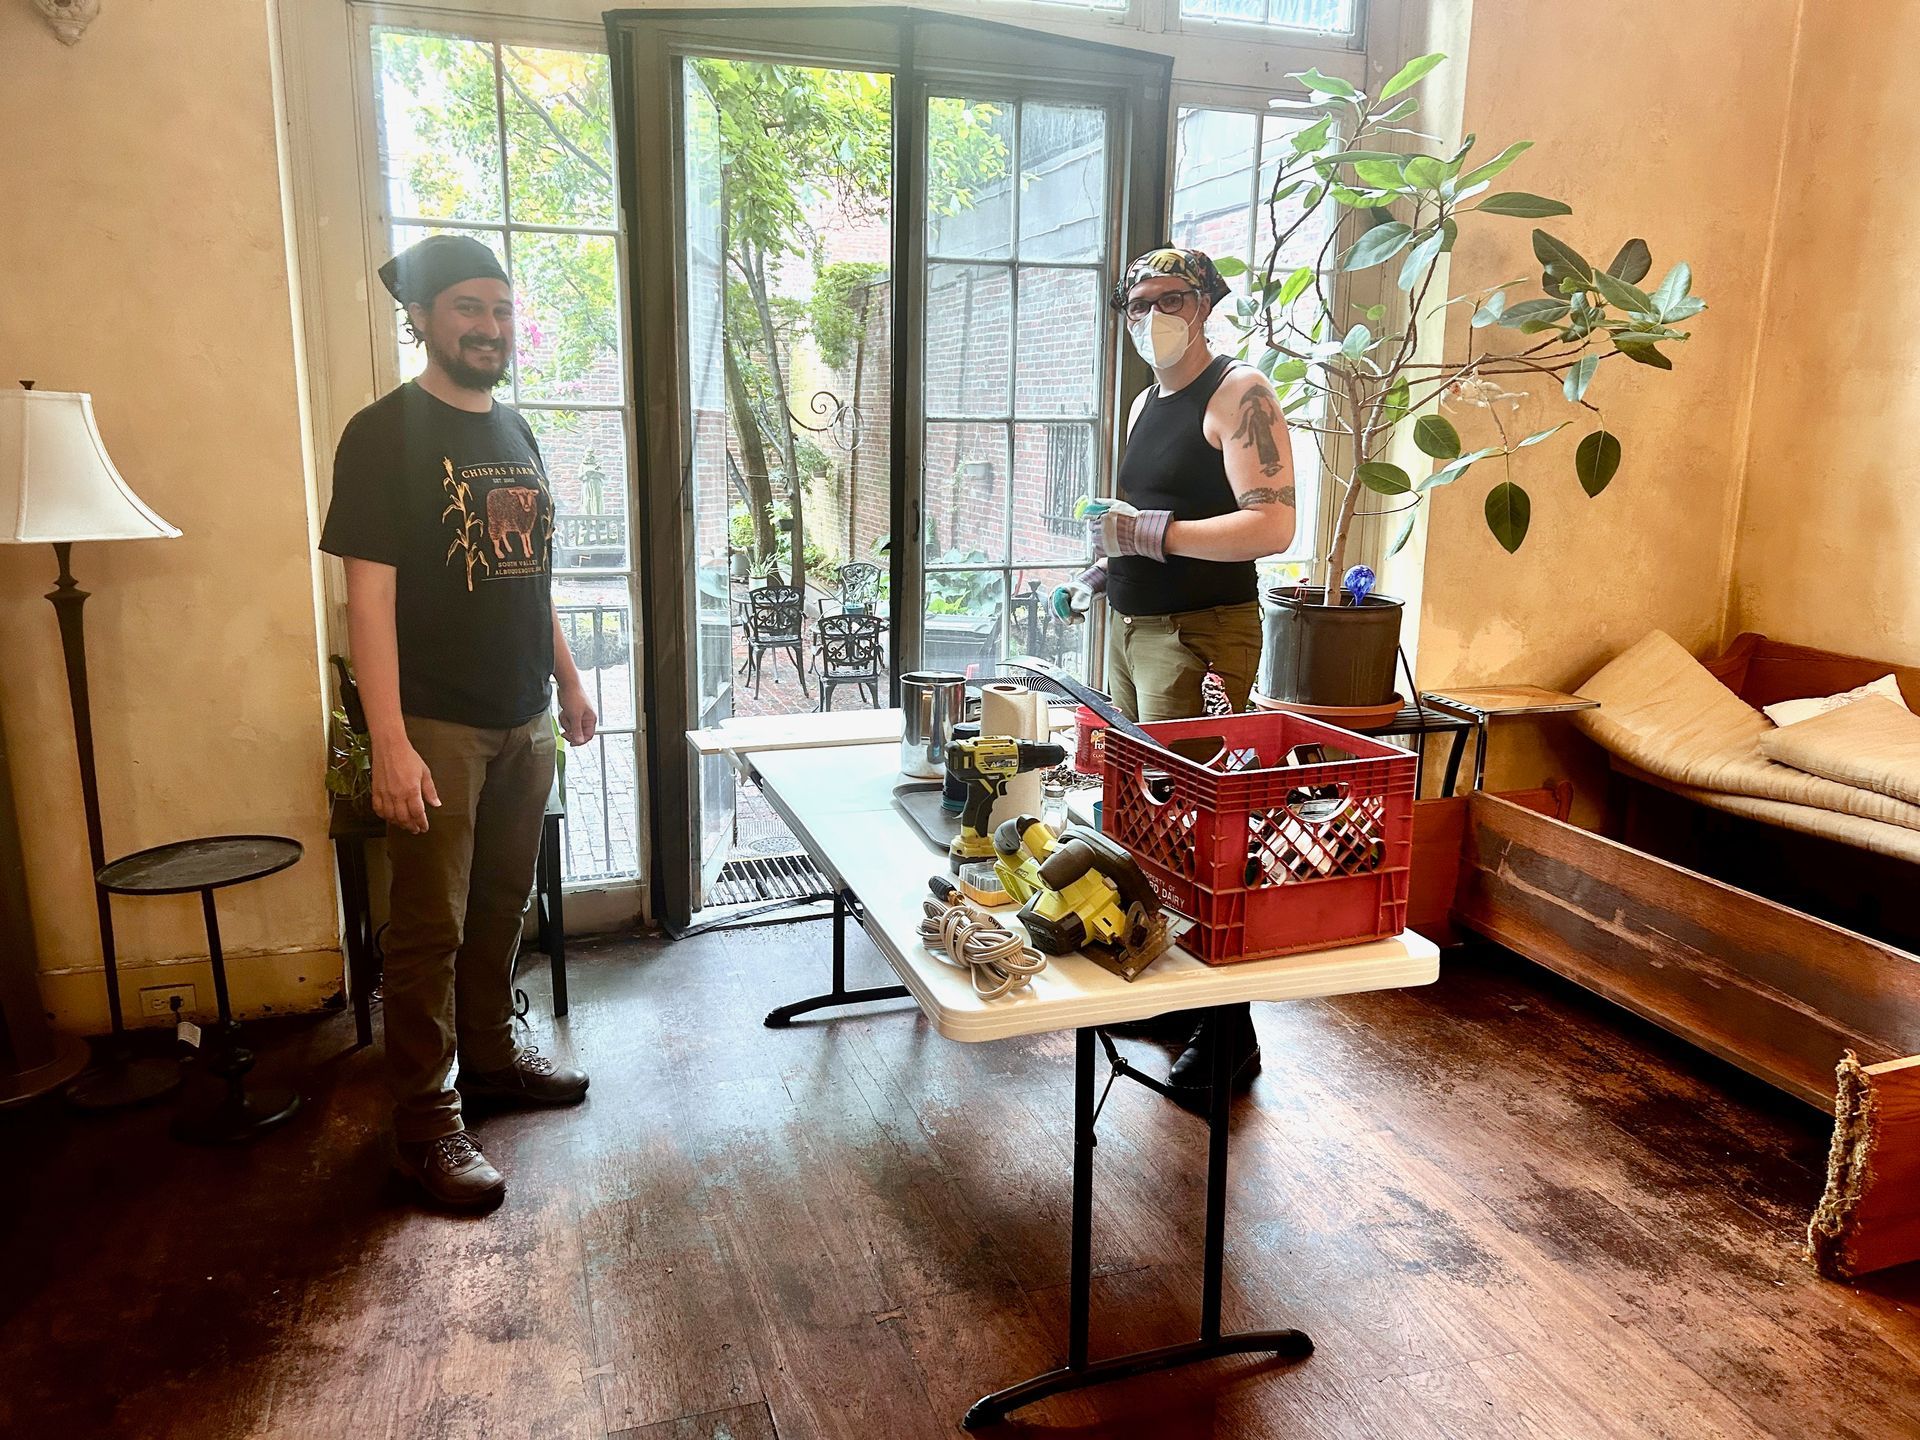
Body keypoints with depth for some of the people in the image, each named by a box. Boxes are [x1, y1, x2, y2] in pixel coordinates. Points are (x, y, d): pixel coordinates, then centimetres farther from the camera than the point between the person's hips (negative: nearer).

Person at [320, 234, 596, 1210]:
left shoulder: (515, 433, 13)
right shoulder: (384, 435, -10)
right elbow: (370, 597, -15)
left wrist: (568, 683, 20)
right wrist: (390, 743, -21)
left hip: (524, 722, 7)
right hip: (436, 727, -7)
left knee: (502, 907, 17)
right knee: (428, 927, 1)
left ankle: (490, 1057, 34)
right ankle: (425, 1119, 13)